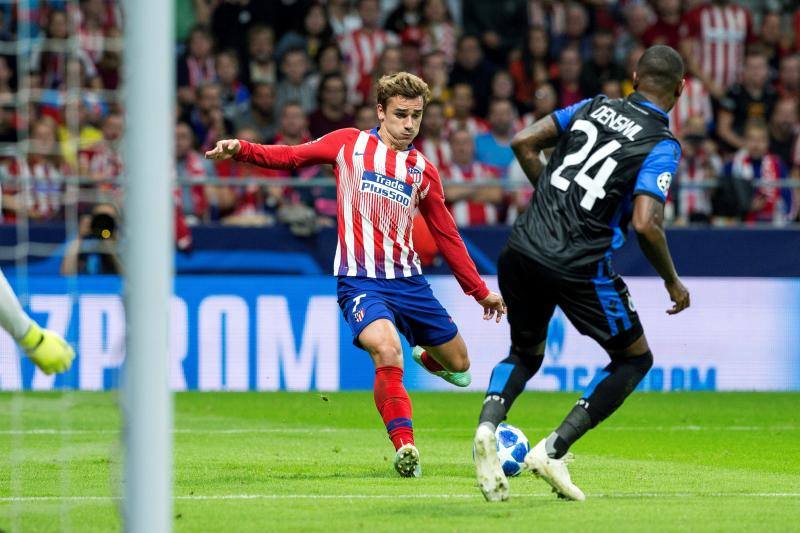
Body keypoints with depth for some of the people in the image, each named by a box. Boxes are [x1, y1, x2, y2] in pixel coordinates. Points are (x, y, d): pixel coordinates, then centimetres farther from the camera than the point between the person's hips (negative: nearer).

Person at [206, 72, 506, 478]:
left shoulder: (423, 170, 11)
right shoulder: (349, 144, 4)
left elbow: (446, 235, 18)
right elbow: (289, 157, 5)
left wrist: (480, 291, 20)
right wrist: (241, 150, -13)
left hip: (408, 280, 4)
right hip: (360, 281, -4)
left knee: (458, 367, 11)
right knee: (387, 351, -32)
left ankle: (427, 357, 47)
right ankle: (404, 446, -26)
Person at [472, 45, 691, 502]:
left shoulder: (594, 107, 11)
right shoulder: (663, 144, -5)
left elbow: (524, 143, 11)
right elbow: (645, 224, -16)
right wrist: (673, 281, -1)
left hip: (521, 253, 5)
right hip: (579, 268, -5)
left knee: (526, 355, 26)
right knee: (636, 358, 16)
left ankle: (488, 425, -7)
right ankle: (553, 451, 1)